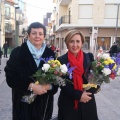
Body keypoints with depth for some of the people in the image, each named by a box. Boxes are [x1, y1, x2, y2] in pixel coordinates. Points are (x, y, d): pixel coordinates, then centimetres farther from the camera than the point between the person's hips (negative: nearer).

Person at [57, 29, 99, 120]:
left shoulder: (89, 57, 0)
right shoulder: (61, 60, -5)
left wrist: (88, 93, -14)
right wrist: (78, 95, -16)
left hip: (87, 103, 2)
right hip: (68, 104, -1)